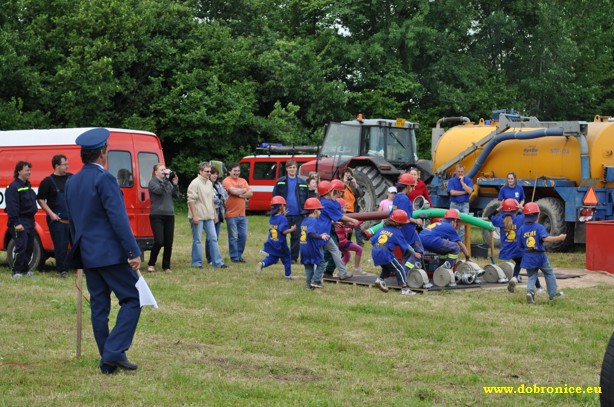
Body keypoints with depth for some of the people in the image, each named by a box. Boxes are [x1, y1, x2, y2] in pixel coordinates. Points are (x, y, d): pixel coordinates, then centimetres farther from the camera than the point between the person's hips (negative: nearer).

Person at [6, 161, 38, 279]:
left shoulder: (27, 185, 16)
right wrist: (16, 223, -25)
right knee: (21, 247, -11)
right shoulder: (13, 187, -13)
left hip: (29, 221, 9)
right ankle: (16, 271, -5)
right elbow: (12, 206, -20)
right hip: (20, 222, -9)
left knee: (29, 247, 10)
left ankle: (25, 269, 19)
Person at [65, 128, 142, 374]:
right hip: (111, 253, -8)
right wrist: (133, 252, -18)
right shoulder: (104, 178, -13)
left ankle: (108, 362, 12)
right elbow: (118, 218, -18)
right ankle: (114, 352, -10)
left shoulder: (72, 182, 11)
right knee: (132, 300, -1)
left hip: (88, 255, 8)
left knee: (99, 307, 9)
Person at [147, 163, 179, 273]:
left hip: (169, 215, 6)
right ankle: (151, 264, 6)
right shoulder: (152, 182, -2)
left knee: (169, 243, 4)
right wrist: (165, 178, -17)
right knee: (159, 242, -12)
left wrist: (175, 184, -3)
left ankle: (166, 266, 13)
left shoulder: (168, 182, 14)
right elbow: (159, 190, -20)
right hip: (157, 215, -6)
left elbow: (176, 195, 10)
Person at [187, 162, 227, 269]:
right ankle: (197, 263, 7)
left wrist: (214, 214, 20)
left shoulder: (209, 183, 14)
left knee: (213, 238, 6)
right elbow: (191, 200, -16)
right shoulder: (195, 183, -12)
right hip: (198, 217, -8)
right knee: (197, 240, 0)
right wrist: (194, 216, -20)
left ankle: (217, 262, 9)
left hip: (208, 216, 8)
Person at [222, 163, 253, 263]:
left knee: (243, 236, 8)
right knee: (233, 237, -3)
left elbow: (250, 193, 5)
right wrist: (244, 190, -2)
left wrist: (240, 194, -12)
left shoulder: (243, 181, 15)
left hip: (242, 214, 6)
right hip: (231, 214, -6)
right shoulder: (227, 181, -6)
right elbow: (234, 191, -20)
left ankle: (239, 255, 19)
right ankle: (234, 257, 3)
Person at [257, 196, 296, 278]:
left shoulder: (272, 218, 4)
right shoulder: (283, 218, -18)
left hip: (271, 243, 6)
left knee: (272, 258, 13)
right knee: (287, 258, 11)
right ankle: (288, 274, 18)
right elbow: (283, 231, -24)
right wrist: (292, 229, -8)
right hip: (280, 244, -6)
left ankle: (262, 263, -14)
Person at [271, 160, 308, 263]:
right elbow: (275, 196, 3)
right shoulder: (280, 181, 3)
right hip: (284, 214, -1)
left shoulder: (302, 182, 8)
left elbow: (306, 198, 11)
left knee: (296, 236, 4)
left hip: (298, 215, 1)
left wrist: (304, 210, 1)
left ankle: (294, 257, 12)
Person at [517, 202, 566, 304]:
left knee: (531, 277, 12)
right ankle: (553, 294, 22)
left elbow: (520, 245, 2)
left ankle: (530, 292, -14)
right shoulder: (539, 227, -10)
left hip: (527, 257, 3)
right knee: (549, 274, 17)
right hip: (540, 256, -3)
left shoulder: (521, 229, 1)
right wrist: (559, 238, -18)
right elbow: (545, 238, -25)